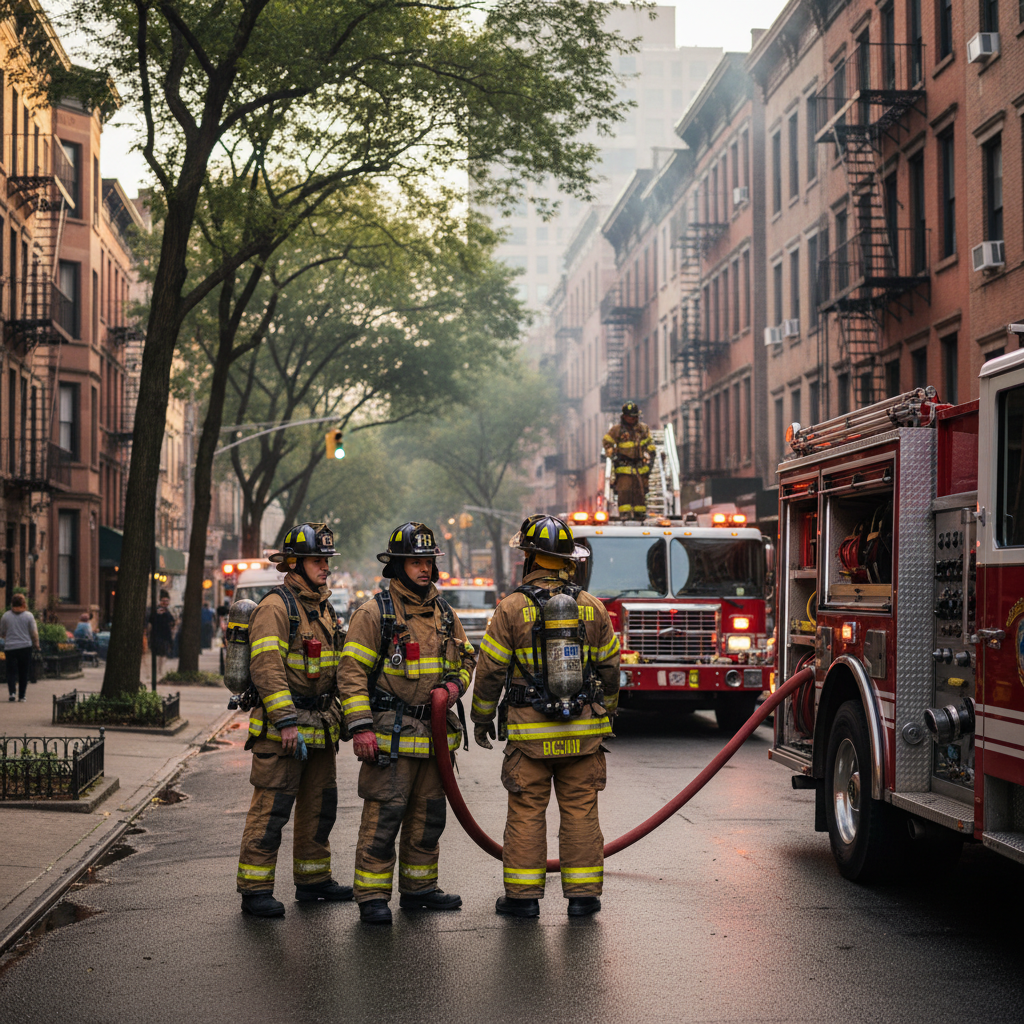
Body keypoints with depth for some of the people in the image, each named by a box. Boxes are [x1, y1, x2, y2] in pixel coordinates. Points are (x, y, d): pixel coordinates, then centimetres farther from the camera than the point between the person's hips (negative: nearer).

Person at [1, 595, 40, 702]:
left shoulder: (5, 616, -1)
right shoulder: (29, 615, -5)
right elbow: (34, 633, -3)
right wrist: (36, 645, 13)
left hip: (10, 648, 0)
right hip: (25, 647, 0)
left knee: (11, 671, 5)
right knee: (23, 673, 9)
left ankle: (11, 692, -14)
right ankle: (22, 696, 11)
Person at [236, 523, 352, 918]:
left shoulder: (322, 607, 16)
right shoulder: (276, 607, -12)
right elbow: (267, 667, -21)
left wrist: (343, 716, 21)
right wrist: (287, 721, -26)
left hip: (321, 728, 9)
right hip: (282, 729, -9)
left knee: (319, 807, 16)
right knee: (270, 810, -7)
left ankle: (313, 879, 28)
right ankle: (255, 890, -2)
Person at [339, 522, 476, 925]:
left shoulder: (443, 612, 12)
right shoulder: (375, 612, -7)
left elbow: (466, 658, 24)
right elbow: (352, 672, -10)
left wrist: (455, 683, 1)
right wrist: (361, 727, -17)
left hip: (435, 733, 7)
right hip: (391, 732, -7)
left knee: (428, 814, 13)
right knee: (383, 815, -7)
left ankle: (419, 888, 25)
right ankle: (372, 897, -1)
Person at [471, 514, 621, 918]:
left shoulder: (512, 608, -7)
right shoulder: (592, 607, 3)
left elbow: (491, 671, -3)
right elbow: (609, 668, 10)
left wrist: (482, 718, 10)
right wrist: (605, 715, 24)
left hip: (530, 732, -2)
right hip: (584, 732, 3)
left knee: (526, 812, 5)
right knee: (581, 810, 8)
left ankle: (522, 895, 9)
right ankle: (583, 895, 11)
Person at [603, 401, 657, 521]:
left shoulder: (644, 428, 9)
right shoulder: (616, 429, -4)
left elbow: (649, 443, 22)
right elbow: (607, 442, 3)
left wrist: (650, 455, 16)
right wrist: (612, 455, -4)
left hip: (640, 464, 4)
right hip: (624, 465, -4)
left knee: (640, 489, 3)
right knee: (624, 489, -12)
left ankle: (640, 511, 11)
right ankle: (624, 511, -10)